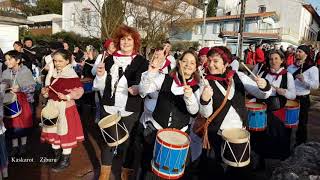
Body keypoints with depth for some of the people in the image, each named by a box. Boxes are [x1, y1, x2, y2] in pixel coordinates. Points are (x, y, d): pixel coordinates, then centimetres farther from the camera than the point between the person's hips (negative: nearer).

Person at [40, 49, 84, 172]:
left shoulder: (71, 75, -15)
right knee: (53, 131, 16)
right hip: (52, 105, 8)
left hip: (65, 107, -7)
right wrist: (45, 90, 1)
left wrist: (67, 96, -27)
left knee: (65, 132, 2)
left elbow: (79, 90, -18)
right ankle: (56, 155, 34)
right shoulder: (53, 73, 8)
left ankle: (65, 160, 17)